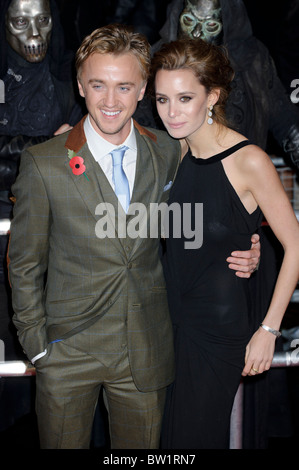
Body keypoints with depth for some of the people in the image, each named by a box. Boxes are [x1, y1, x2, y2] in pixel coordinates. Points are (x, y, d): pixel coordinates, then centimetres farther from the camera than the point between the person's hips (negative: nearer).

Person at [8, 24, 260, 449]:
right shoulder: (43, 165, -11)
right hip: (69, 351, -2)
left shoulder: (168, 152, -2)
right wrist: (37, 345, -4)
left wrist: (235, 256, -5)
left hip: (147, 350, 3)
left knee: (142, 446, 17)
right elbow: (24, 264, -3)